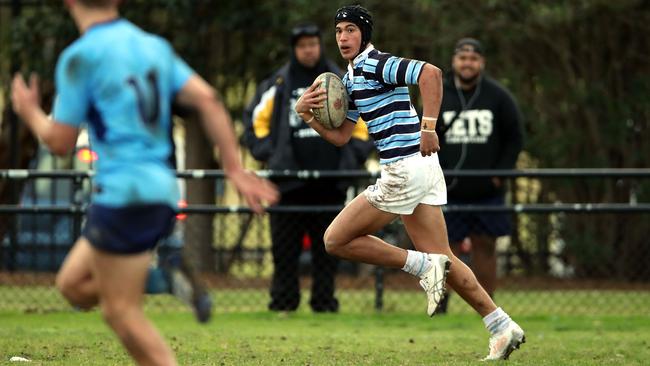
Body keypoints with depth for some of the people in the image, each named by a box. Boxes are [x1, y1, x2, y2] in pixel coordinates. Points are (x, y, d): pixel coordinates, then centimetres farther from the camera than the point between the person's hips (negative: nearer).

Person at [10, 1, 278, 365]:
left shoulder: (81, 57, -8)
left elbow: (60, 142, -5)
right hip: (162, 189, 8)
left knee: (122, 311, -2)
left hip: (123, 194, -8)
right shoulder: (156, 47, 13)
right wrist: (235, 168, 5)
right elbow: (207, 98, 4)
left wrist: (30, 112, 15)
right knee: (73, 284, 17)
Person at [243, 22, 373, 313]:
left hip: (331, 179, 1)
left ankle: (324, 301, 8)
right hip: (289, 179, -1)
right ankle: (283, 302, 2)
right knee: (285, 245, -3)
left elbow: (362, 122, 16)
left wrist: (355, 156, 4)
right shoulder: (279, 83, 5)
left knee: (327, 245, 3)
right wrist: (267, 154, 0)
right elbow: (255, 119, 12)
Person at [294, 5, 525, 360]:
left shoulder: (374, 64, -10)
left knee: (335, 240, -3)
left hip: (405, 169, -10)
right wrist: (306, 113, 7)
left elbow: (431, 73, -24)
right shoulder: (351, 78, 19)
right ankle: (502, 327, 8)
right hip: (423, 169, 10)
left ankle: (424, 267, -5)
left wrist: (428, 127, -28)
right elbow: (340, 136, 21)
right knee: (442, 260, 10)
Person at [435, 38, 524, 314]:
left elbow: (515, 138, 6)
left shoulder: (498, 96, 2)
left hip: (487, 191, 0)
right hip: (448, 193, 0)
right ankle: (439, 307, 3)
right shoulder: (437, 96, 3)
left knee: (485, 249, 4)